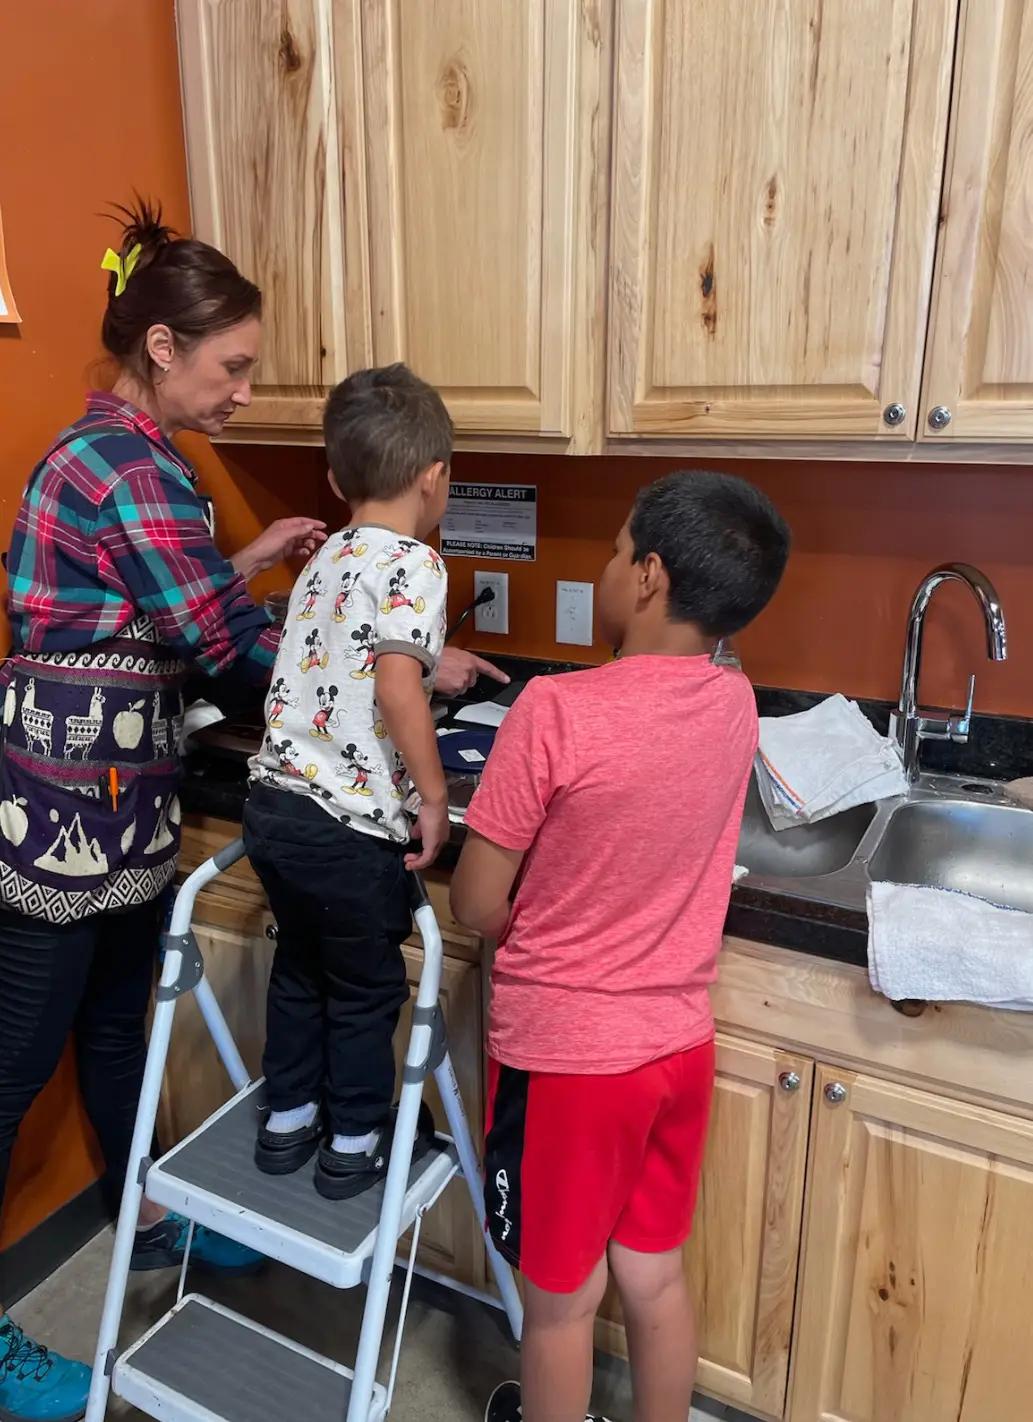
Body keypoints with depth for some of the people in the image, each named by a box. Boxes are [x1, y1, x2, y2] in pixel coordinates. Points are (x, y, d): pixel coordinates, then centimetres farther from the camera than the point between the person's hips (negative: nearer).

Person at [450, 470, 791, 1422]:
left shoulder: (557, 710, -24)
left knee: (563, 1296, 19)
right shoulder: (736, 705, -7)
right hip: (679, 1043, 5)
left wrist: (540, 930, 3)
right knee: (657, 1278, 24)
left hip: (564, 1050, -5)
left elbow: (477, 905, -15)